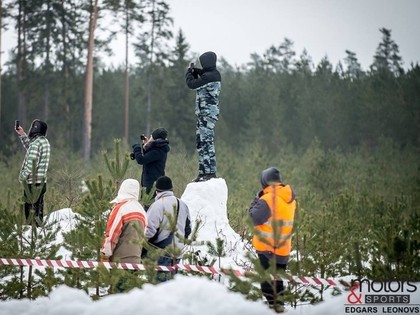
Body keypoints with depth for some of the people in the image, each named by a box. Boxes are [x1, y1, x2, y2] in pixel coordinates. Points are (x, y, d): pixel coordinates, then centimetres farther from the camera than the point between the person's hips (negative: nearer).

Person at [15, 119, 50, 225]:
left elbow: (32, 163, -22)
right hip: (42, 182, 9)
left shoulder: (36, 143, -18)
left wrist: (23, 176, -13)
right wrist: (22, 135, 31)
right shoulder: (45, 141, 11)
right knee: (38, 209, 14)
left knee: (30, 209, -6)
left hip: (33, 182, -9)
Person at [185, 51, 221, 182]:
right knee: (201, 142, 14)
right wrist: (196, 73, 13)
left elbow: (191, 84, -16)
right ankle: (203, 172, 18)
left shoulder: (209, 77, -18)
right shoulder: (213, 75, 14)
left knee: (206, 142, -11)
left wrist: (189, 72, 1)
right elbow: (199, 84, 26)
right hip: (204, 114, 11)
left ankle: (211, 172, -13)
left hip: (208, 113, -11)